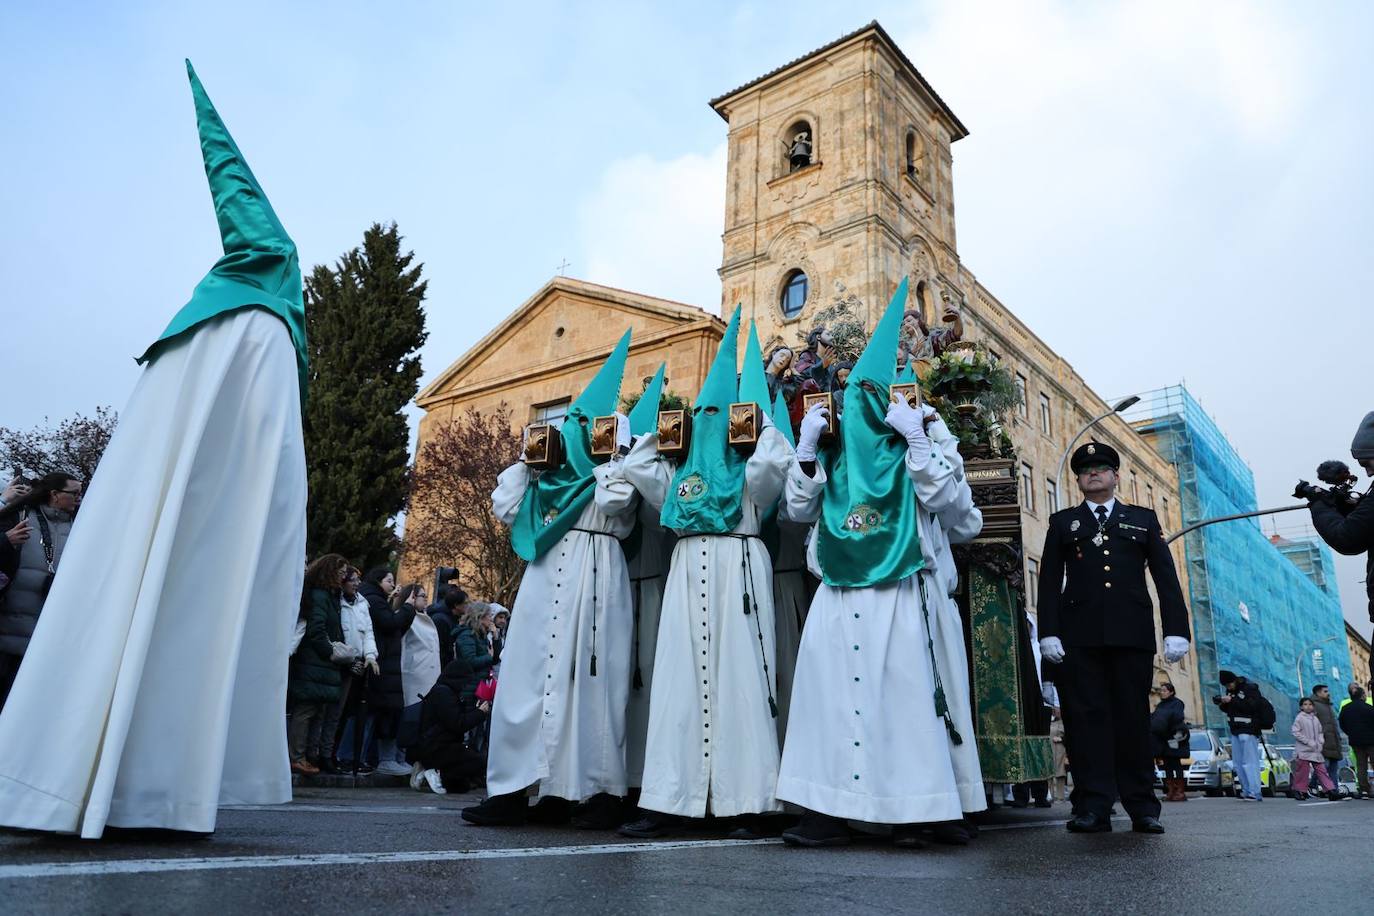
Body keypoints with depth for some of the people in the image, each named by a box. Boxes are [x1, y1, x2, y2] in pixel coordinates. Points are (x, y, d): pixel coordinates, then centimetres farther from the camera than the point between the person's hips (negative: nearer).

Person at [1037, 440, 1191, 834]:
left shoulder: (1143, 519, 18)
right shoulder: (1063, 522, 17)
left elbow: (1167, 578, 11)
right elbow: (1050, 581, 8)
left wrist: (1176, 630, -1)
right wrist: (1048, 632, -4)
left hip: (1132, 635, 0)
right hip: (1079, 636, 0)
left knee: (1133, 718, 2)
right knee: (1087, 717, -3)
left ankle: (1142, 807, 10)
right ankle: (1093, 808, -1)